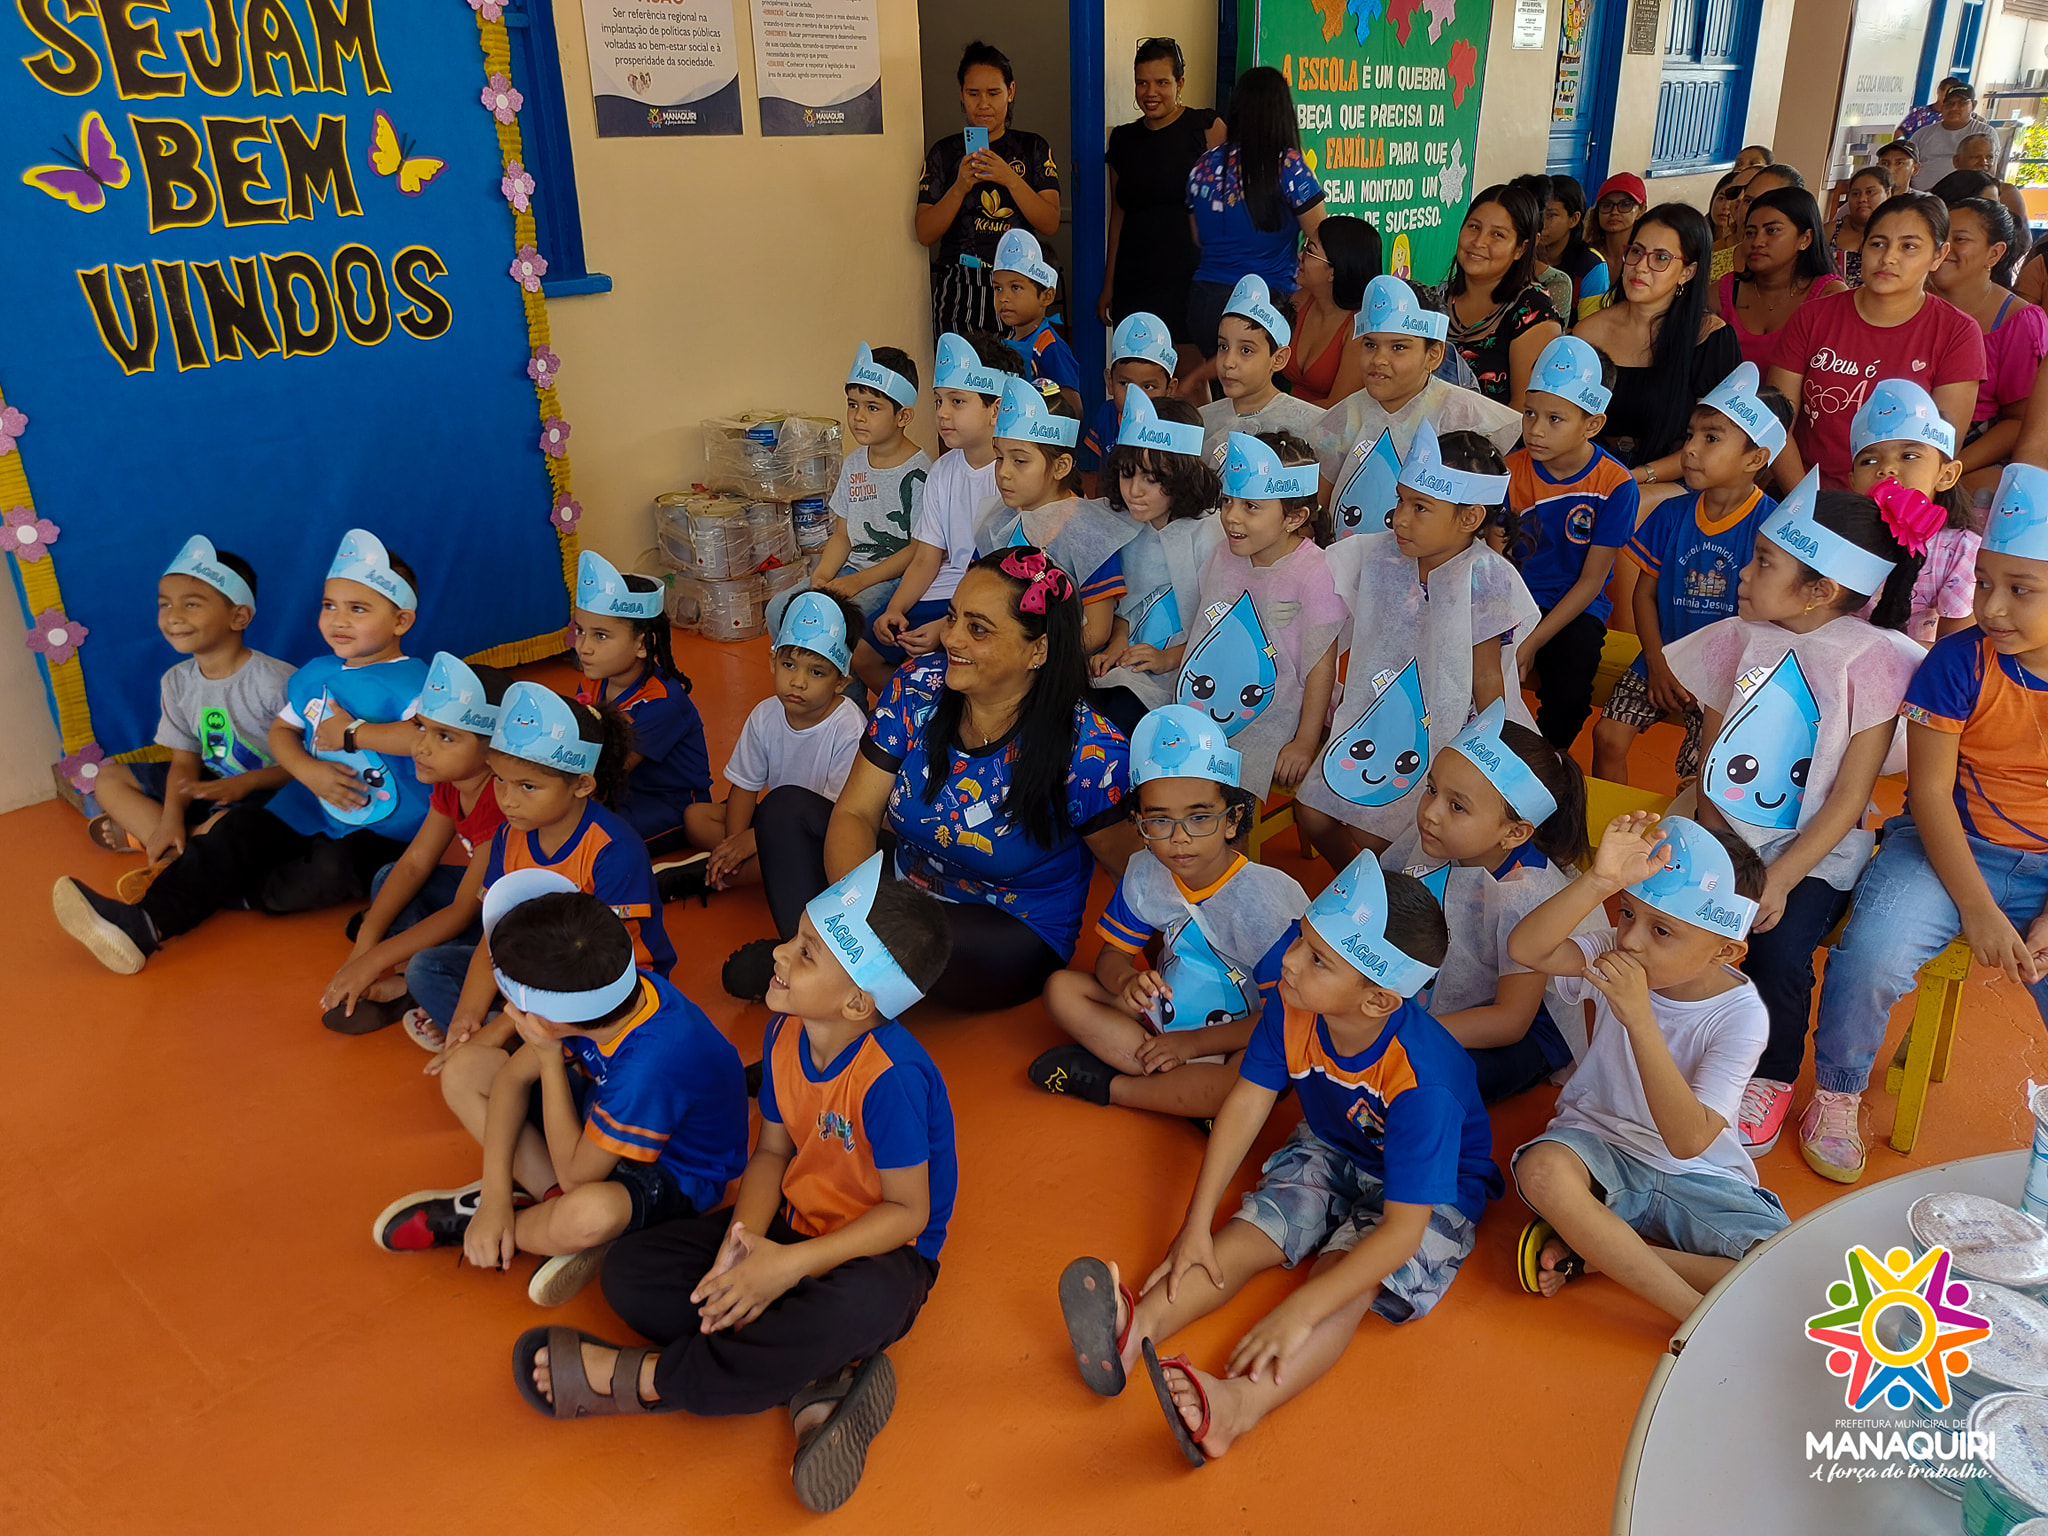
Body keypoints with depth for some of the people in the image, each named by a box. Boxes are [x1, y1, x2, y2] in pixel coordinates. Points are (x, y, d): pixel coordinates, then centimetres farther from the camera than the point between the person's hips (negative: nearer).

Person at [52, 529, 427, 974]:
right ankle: (142, 924, -20)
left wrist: (353, 732, -25)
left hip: (384, 833, -6)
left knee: (333, 870, -33)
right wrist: (308, 770, -11)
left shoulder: (412, 680, -15)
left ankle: (233, 894, -13)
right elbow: (281, 731, 12)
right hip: (305, 812, 6)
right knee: (240, 830, -14)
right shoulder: (313, 674, 11)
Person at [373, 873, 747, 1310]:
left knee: (590, 1214, -41)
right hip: (606, 1121, 8)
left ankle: (465, 1224, -8)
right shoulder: (603, 994, -20)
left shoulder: (652, 1062, -40)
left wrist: (550, 1057, -27)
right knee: (464, 1069, -2)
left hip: (673, 1172, -7)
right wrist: (495, 1194, -12)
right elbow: (514, 1076, -5)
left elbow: (575, 1174, -27)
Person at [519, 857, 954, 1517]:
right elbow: (773, 1149, 1)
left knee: (863, 1308, -43)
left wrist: (791, 1264, -28)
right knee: (629, 1271, -10)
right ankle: (811, 1383, -18)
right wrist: (744, 1237, -17)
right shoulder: (786, 1033, -8)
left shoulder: (890, 1079, -30)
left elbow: (907, 1211, -23)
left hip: (878, 1249, -7)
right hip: (792, 1222, 7)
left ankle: (647, 1378, -20)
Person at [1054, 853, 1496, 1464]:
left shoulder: (1421, 1080, -39)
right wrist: (1196, 1223, -17)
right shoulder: (1291, 1007, -23)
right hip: (1330, 1150, 6)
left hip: (1428, 1190, -6)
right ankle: (1131, 1333, -35)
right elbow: (1246, 1104, -13)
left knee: (1345, 1280, -29)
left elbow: (1403, 1228, -38)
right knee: (1246, 1236, -16)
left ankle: (1239, 1404, -50)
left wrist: (1299, 1312, -43)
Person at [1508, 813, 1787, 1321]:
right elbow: (1525, 949, -32)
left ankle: (1593, 1252, -16)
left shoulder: (1740, 1015, -18)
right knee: (1541, 1168, -35)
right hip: (1601, 1147, 1)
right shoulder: (1615, 956, -10)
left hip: (1698, 1177, 0)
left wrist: (1638, 1016, -38)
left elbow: (1688, 1140, -29)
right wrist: (1599, 881, -45)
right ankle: (1704, 1320, -23)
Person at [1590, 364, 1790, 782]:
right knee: (1608, 736, -6)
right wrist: (1657, 664, -5)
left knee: (1697, 772, -14)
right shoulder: (1672, 514, 0)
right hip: (1664, 659, 4)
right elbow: (1645, 592, 4)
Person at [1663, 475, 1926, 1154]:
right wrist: (1714, 849, -7)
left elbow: (1848, 799, -11)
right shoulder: (1743, 638, 1)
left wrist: (1780, 880, -18)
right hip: (1729, 838, 4)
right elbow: (1710, 755, 6)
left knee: (1779, 946, -24)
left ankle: (1771, 1077, 6)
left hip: (1814, 851, -3)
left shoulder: (1872, 658, -11)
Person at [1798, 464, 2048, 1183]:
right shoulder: (1959, 662, -10)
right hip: (1950, 846, -1)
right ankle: (1836, 1094, 1)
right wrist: (1978, 910, -15)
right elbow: (1930, 789, -10)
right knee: (1872, 953, -27)